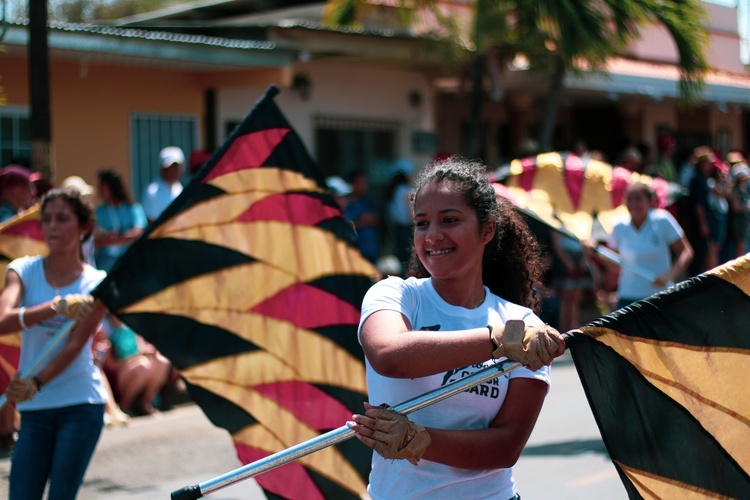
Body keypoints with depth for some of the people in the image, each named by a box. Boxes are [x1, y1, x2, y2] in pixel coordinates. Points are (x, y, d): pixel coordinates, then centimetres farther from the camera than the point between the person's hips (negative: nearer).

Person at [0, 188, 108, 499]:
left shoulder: (96, 283, -1)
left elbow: (75, 345, -13)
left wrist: (36, 383, -29)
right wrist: (57, 306, -32)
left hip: (81, 404, -2)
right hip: (34, 408, 2)